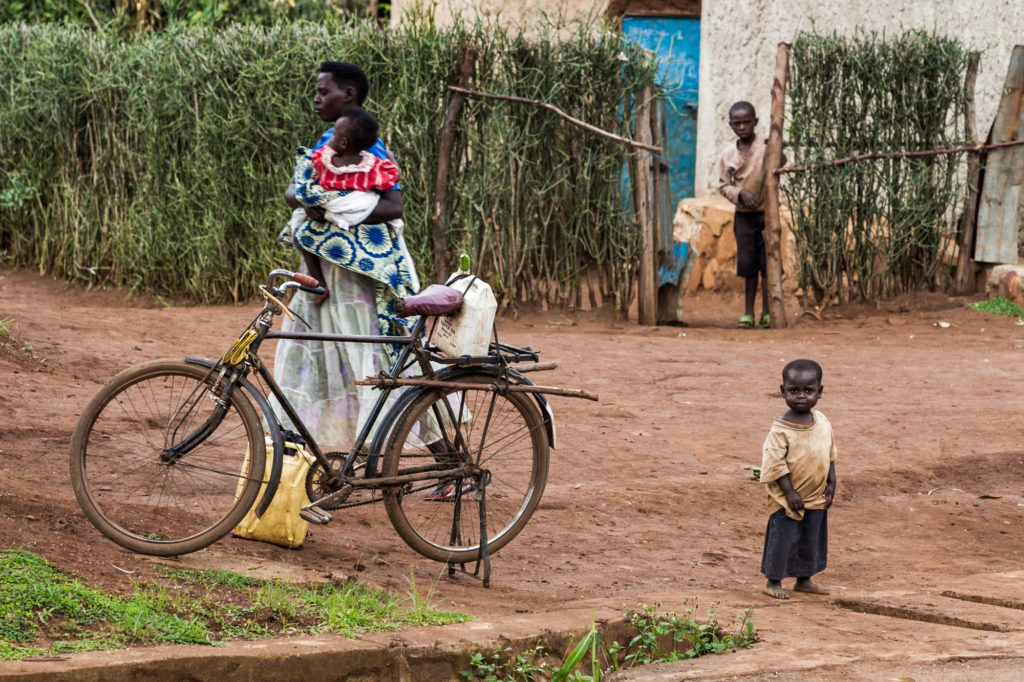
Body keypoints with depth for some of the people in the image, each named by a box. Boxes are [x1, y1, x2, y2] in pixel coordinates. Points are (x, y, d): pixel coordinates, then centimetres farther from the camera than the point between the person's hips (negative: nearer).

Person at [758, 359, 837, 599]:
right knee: (783, 537, 0)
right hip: (788, 498, -6)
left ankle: (804, 579, 29)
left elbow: (830, 454, 12)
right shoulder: (781, 429, -19)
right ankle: (773, 582, 13)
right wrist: (790, 492, -20)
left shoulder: (822, 422, 1)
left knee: (812, 538, 15)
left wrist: (831, 483, 6)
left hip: (817, 498, 6)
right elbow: (774, 463, -19)